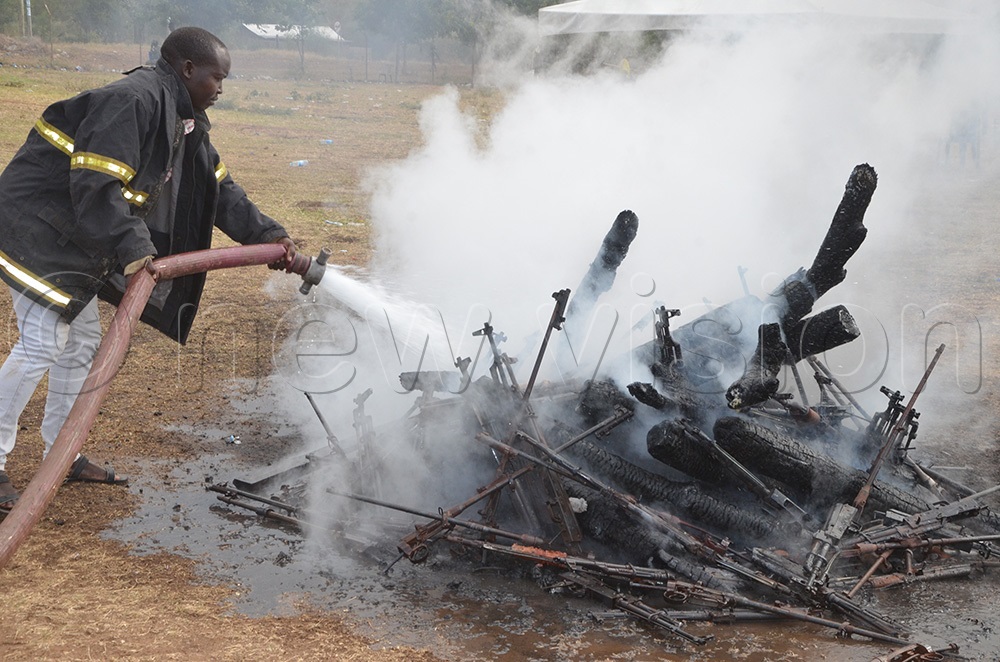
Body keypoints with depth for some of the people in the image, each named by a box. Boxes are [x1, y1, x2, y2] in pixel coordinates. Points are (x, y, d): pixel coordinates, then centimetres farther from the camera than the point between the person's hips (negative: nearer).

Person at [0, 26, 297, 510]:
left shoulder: (184, 119, 9)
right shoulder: (132, 101, -23)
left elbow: (218, 188, 12)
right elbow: (96, 185, -31)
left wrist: (267, 235, 3)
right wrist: (132, 248, -36)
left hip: (74, 238, 11)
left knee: (82, 342, 13)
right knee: (42, 343, -13)